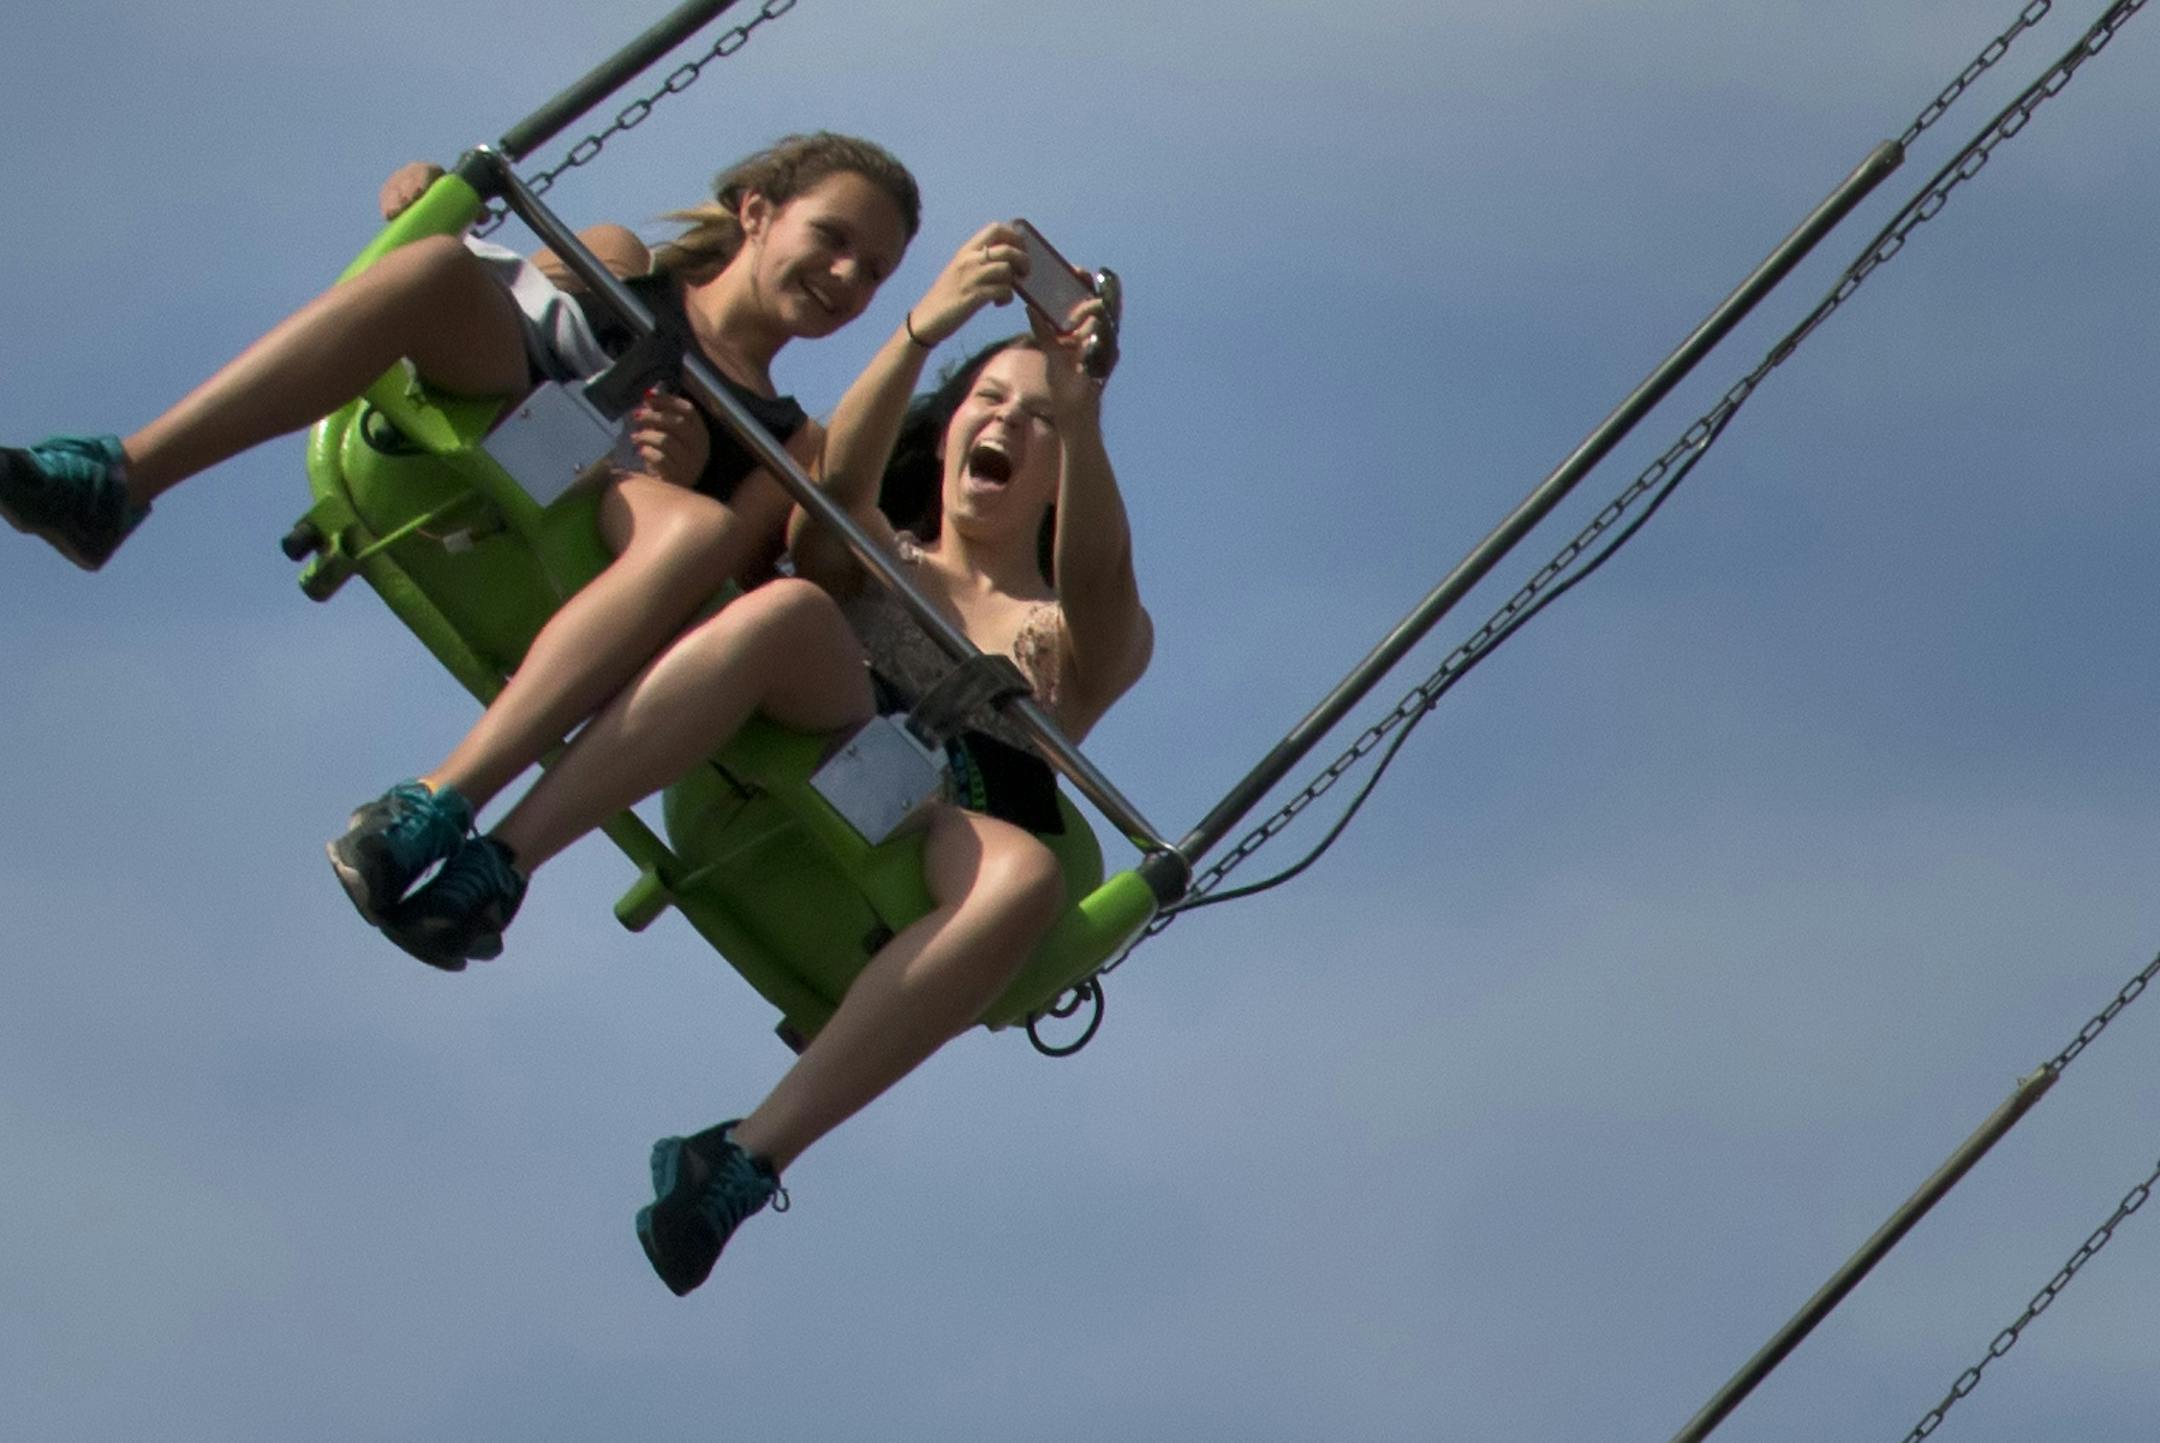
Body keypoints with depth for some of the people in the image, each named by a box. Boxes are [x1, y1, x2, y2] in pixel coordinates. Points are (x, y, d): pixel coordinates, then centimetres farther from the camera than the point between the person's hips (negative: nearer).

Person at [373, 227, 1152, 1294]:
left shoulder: (1088, 637, 24)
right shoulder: (872, 563, 27)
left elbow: (1099, 576, -2)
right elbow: (838, 482, 2)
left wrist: (1080, 415, -23)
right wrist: (926, 326, -17)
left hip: (938, 840, 0)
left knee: (1022, 875, -37)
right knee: (787, 608, -31)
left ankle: (749, 1157, -43)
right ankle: (491, 864, -41)